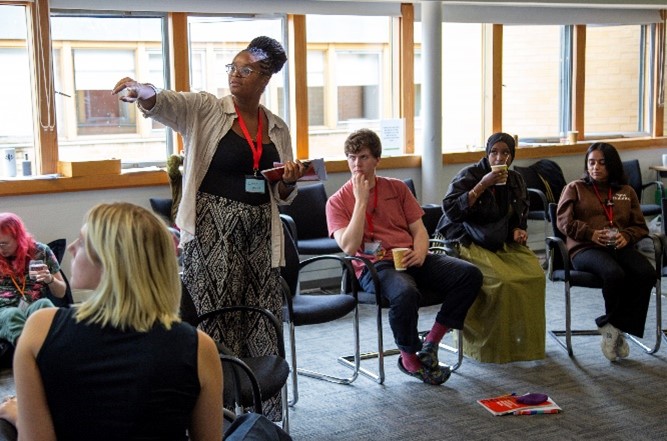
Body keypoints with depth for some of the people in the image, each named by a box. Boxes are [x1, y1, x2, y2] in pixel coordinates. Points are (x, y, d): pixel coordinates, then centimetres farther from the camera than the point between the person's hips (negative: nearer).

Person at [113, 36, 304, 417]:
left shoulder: (278, 128, 11)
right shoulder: (205, 110, -1)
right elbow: (165, 104, -22)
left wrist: (290, 181, -5)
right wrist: (143, 92, -43)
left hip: (260, 233, 4)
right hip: (212, 231, -4)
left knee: (262, 327, 9)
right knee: (213, 323, -2)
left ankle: (263, 415, 25)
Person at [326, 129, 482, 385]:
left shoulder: (397, 188, 16)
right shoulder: (338, 201, 4)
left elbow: (419, 230, 14)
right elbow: (349, 247, -10)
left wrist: (420, 251, -9)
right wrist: (361, 200, -10)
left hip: (410, 259, 5)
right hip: (374, 266, -5)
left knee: (470, 274, -16)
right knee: (405, 293, -38)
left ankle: (431, 343, -8)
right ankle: (409, 358, -11)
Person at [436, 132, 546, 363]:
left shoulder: (516, 181, 13)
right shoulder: (469, 175, -6)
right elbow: (450, 210, -20)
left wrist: (518, 231, 3)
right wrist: (483, 185, -22)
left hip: (503, 244, 6)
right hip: (469, 244, -6)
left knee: (535, 275, -19)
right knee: (502, 280, -30)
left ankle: (526, 340, -3)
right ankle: (488, 343, -12)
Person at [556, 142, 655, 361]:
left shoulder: (627, 192, 26)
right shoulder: (575, 188, 18)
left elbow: (640, 226, 20)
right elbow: (563, 221, 4)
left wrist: (626, 236, -4)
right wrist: (591, 234, -12)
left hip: (620, 247, 3)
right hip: (586, 248, -3)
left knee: (647, 273, -30)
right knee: (614, 274, -36)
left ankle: (613, 326, -19)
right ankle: (615, 328, -12)